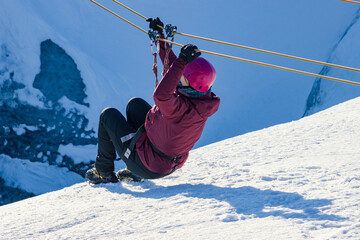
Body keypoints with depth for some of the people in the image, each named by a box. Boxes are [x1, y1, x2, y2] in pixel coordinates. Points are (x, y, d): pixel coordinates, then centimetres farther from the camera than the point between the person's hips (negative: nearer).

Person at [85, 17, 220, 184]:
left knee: (109, 114, 12)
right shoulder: (201, 99, -12)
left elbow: (161, 95, -56)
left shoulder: (183, 108, -37)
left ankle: (103, 172, 29)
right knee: (135, 104, 25)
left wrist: (181, 62, -55)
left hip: (148, 167, -8)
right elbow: (172, 64, 1)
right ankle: (133, 173, 29)